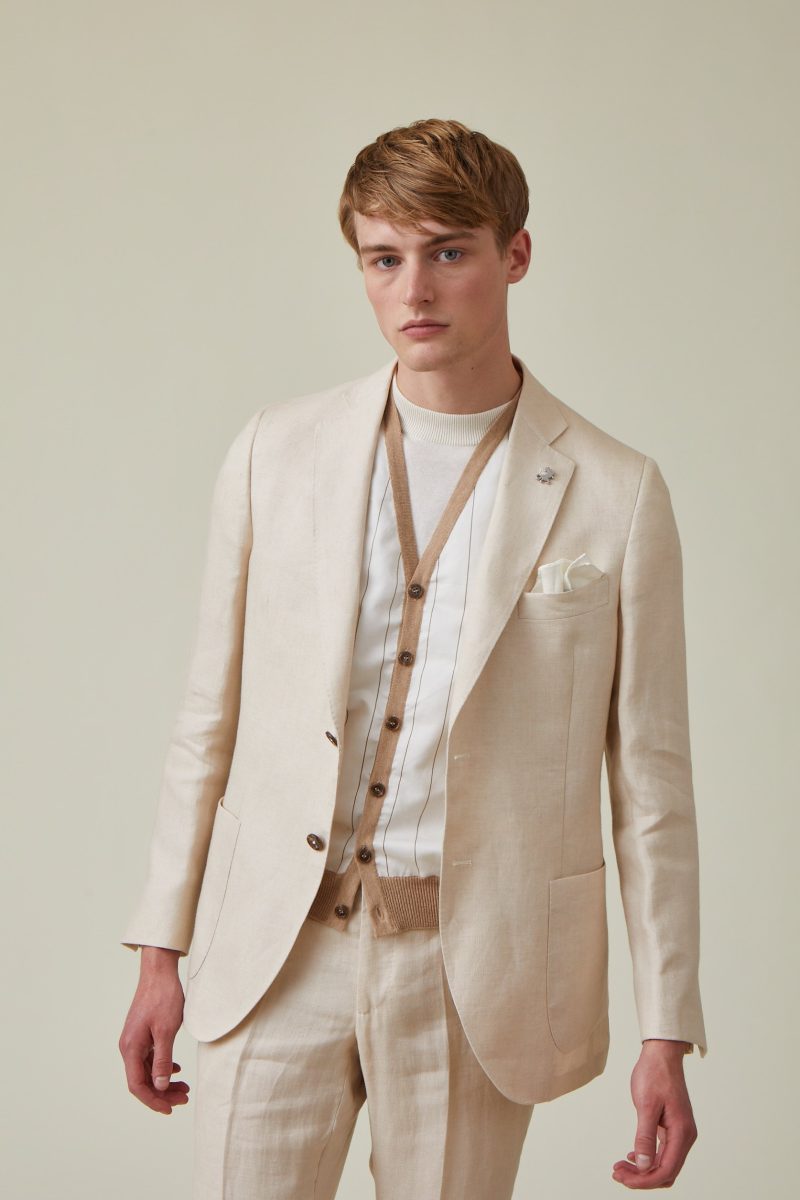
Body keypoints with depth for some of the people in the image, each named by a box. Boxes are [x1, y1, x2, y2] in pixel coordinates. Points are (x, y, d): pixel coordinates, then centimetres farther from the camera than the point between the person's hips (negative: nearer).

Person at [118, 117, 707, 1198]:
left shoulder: (614, 492, -3)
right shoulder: (277, 451, 3)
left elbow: (651, 779, 0)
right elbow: (210, 719, 8)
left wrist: (666, 1031, -1)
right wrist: (162, 952, 6)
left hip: (476, 977, -1)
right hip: (278, 957, 1)